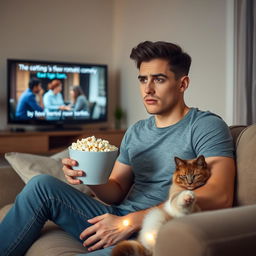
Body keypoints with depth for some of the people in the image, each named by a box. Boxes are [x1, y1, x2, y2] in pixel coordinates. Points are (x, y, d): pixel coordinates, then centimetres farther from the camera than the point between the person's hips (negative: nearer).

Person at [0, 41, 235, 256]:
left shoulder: (207, 126, -6)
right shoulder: (135, 132, 16)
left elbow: (220, 196, -20)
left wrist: (131, 220, -23)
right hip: (119, 222, 7)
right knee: (42, 185, -8)